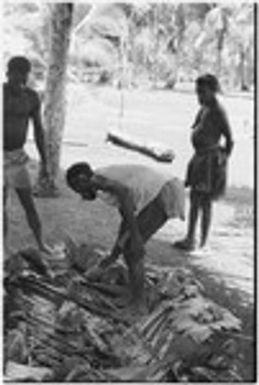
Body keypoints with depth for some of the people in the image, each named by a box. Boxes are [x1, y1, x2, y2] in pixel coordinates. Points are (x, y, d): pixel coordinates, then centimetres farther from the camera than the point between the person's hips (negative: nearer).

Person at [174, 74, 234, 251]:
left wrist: (222, 161, -12)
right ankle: (190, 238, 26)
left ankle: (203, 243, 5)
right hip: (200, 158, 9)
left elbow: (230, 139, -15)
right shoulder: (204, 109, 10)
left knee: (205, 202, -3)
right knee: (194, 199, 15)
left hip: (211, 160, -9)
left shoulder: (218, 112, -17)